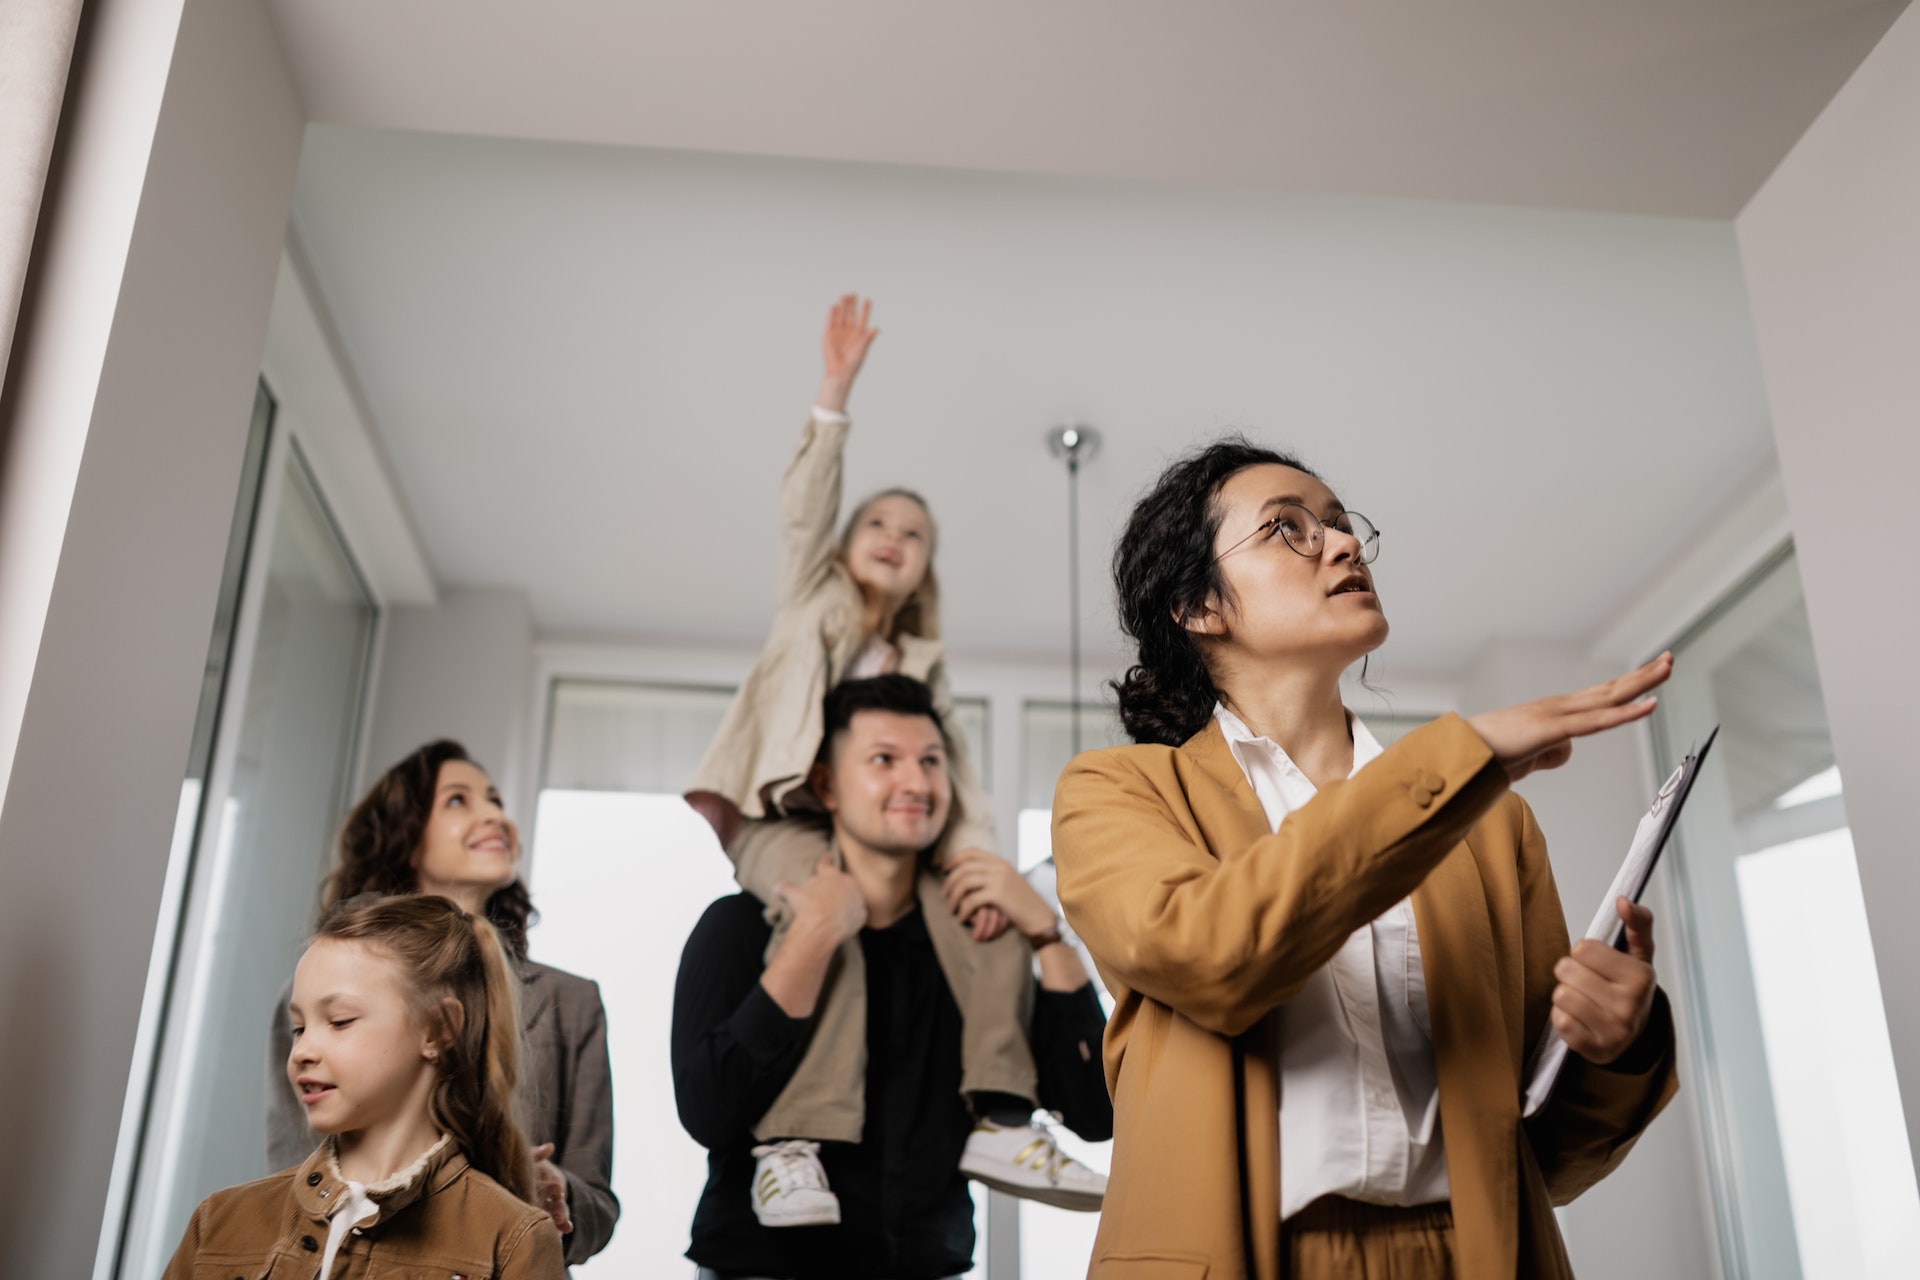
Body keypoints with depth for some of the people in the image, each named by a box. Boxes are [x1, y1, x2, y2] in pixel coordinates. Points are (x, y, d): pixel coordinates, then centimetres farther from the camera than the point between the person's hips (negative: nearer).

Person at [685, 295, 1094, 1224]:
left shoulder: (923, 664, 23)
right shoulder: (810, 602, 20)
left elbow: (951, 767, 8)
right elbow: (805, 507, 4)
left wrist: (973, 850, -13)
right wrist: (836, 391, -6)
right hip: (785, 823, -3)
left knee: (995, 915, -23)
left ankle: (992, 1120, -27)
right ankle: (797, 1140, -42)